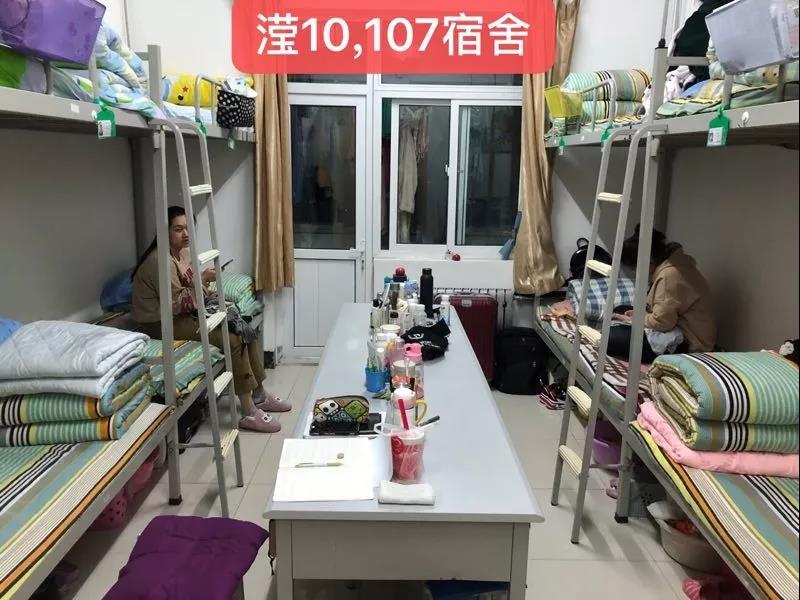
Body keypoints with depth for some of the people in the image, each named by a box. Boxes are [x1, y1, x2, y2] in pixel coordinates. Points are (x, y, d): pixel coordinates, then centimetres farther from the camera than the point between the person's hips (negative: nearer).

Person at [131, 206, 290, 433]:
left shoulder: (183, 252, 5)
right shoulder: (161, 261, -24)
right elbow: (176, 305, -24)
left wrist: (204, 287, -5)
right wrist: (201, 280, -22)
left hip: (185, 312, 9)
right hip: (163, 323, -9)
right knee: (232, 339, -21)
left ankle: (259, 395, 8)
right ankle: (248, 412, -15)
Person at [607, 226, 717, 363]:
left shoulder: (670, 274, -24)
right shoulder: (674, 261, 8)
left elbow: (661, 321, -24)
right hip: (681, 327, 11)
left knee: (609, 339, -20)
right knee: (619, 311, 17)